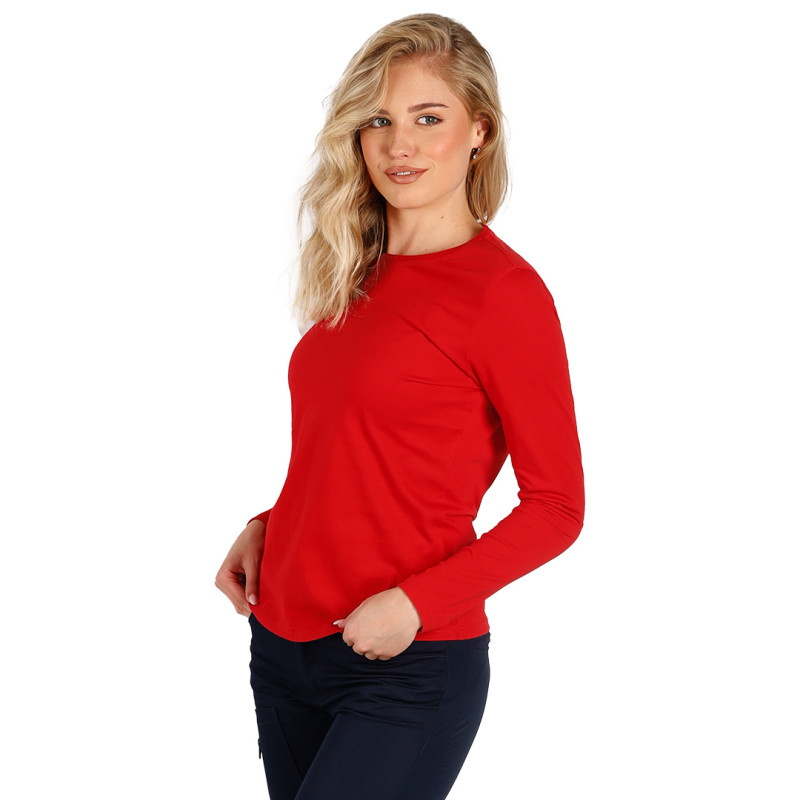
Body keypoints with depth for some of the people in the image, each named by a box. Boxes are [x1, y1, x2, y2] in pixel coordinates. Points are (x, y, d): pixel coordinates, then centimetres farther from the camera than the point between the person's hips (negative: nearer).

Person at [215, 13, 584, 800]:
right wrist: (265, 527, 3)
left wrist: (417, 601, -17)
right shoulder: (354, 276, 8)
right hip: (283, 641, 7)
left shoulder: (504, 290, -12)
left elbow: (556, 506, -9)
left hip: (407, 667, -6)